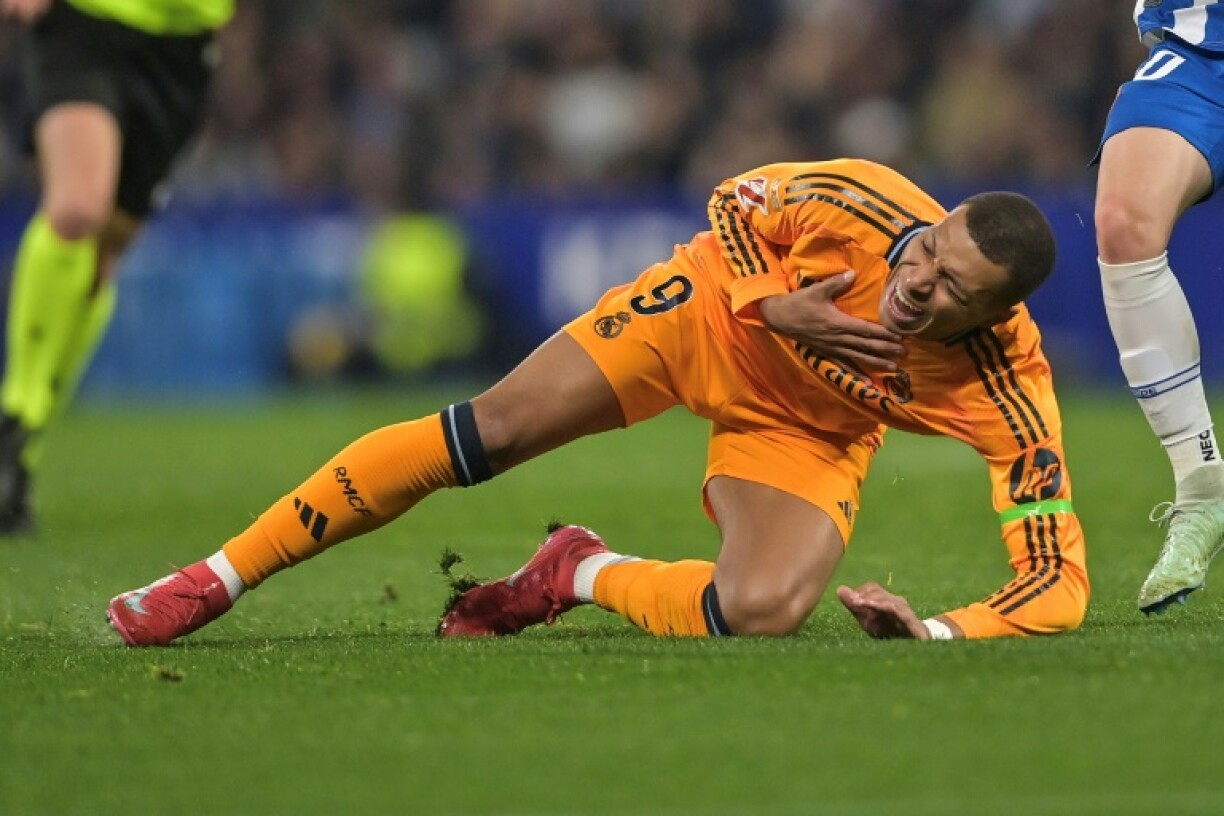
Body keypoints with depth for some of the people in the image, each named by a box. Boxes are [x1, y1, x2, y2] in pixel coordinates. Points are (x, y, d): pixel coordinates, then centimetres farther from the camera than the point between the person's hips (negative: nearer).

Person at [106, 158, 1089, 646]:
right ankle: (216, 580, 1)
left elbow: (1061, 583, -33)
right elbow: (732, 204, -9)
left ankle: (584, 575, 3)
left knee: (762, 612, -30)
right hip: (716, 309, 1)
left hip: (803, 435, 0)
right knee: (483, 433, -11)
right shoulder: (857, 203, -33)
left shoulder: (1007, 388, -34)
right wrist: (778, 304, -27)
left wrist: (939, 631, -48)